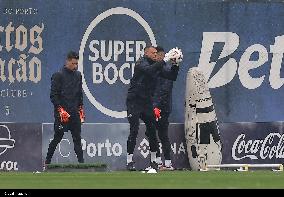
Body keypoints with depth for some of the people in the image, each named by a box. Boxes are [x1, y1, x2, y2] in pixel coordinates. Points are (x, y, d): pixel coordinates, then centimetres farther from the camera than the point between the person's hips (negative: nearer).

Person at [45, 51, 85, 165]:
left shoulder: (78, 75, 14)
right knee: (58, 137, -3)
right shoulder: (58, 76, -6)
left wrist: (81, 108, 14)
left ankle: (81, 161, 1)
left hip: (75, 112, 6)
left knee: (77, 138, 2)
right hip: (62, 113, -6)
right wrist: (61, 110, -14)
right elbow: (53, 96, -8)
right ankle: (47, 161, 6)